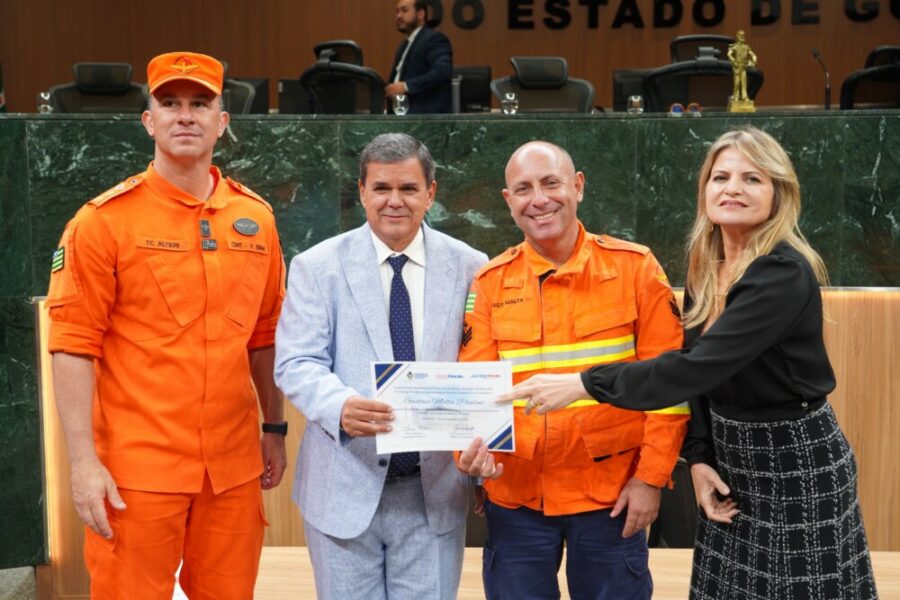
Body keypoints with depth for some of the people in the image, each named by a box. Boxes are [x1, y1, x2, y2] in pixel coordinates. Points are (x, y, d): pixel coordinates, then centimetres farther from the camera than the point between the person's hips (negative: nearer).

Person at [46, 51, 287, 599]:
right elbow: (74, 346, -8)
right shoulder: (104, 220, -6)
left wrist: (275, 428, 15)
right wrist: (84, 461, -13)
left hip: (235, 467, 4)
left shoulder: (256, 217, 7)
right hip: (136, 470, -3)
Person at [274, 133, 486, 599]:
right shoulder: (317, 267, 0)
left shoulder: (469, 268, 3)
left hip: (435, 490, 1)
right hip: (344, 488, -1)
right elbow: (297, 363, -8)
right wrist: (341, 406, -28)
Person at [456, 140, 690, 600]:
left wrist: (652, 477, -7)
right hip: (516, 497, 2)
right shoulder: (489, 283, 0)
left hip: (611, 493, -1)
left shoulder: (634, 267, -4)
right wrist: (472, 446, -20)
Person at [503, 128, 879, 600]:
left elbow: (700, 366, -32)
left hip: (797, 461, -7)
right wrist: (698, 456, -4)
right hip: (729, 453, 7)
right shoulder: (704, 266, 1)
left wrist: (582, 384, -32)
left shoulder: (785, 273, -23)